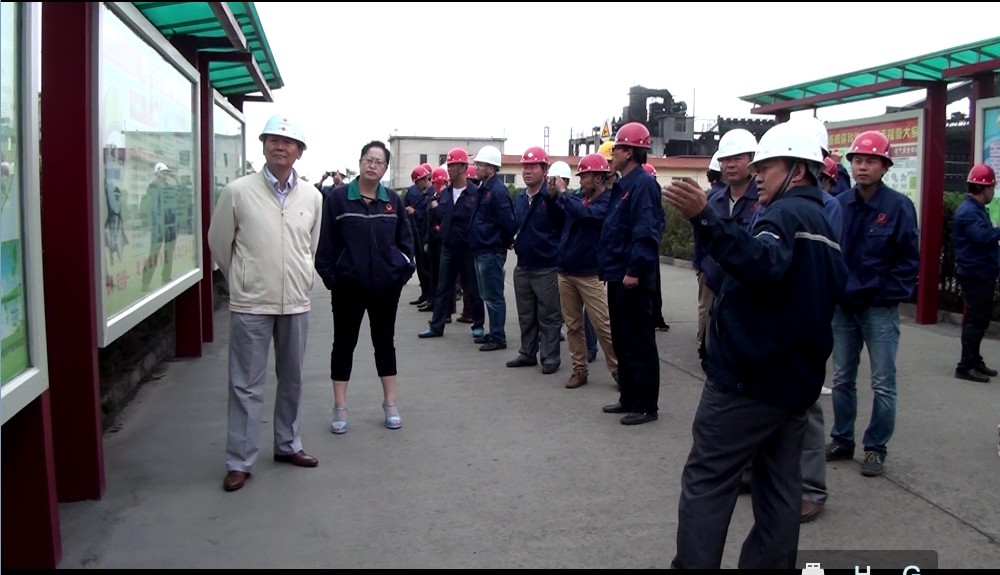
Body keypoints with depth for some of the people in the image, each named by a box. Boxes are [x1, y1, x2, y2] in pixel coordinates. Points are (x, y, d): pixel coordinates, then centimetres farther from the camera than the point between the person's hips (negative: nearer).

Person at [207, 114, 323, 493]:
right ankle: (240, 462, 12)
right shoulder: (238, 191, -5)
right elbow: (218, 243, 5)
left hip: (296, 303, 3)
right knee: (246, 385, 2)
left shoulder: (312, 197, 3)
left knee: (292, 379, 15)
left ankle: (288, 444, 32)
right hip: (250, 304, -3)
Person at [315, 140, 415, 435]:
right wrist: (329, 275, -9)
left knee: (384, 342, 12)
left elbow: (405, 240, 8)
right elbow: (326, 241, -5)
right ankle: (340, 408, 17)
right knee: (344, 343, 7)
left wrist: (404, 270, -2)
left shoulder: (393, 201, 3)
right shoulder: (338, 198, -5)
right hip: (348, 286, -2)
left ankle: (390, 404, 23)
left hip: (386, 286, 2)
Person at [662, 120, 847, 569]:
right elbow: (833, 292, 28)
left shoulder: (786, 213, -14)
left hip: (747, 376, -9)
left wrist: (703, 217, -47)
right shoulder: (824, 225, 18)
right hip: (796, 380, 10)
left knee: (705, 481, -3)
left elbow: (761, 263, -36)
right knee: (780, 488, 12)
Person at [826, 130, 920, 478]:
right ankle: (841, 440, 26)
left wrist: (890, 295, -10)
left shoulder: (898, 207, -8)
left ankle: (876, 449, 16)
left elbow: (909, 259, -6)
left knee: (883, 384, 4)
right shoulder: (838, 204, 1)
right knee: (842, 380, 13)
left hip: (880, 309, -4)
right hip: (842, 306, 4)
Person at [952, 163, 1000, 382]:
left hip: (982, 274, 10)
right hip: (975, 274, -10)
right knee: (975, 321, -8)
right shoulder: (968, 211, -16)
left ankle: (974, 361, 25)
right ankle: (965, 366, -4)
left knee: (979, 320, 16)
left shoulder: (977, 209, 17)